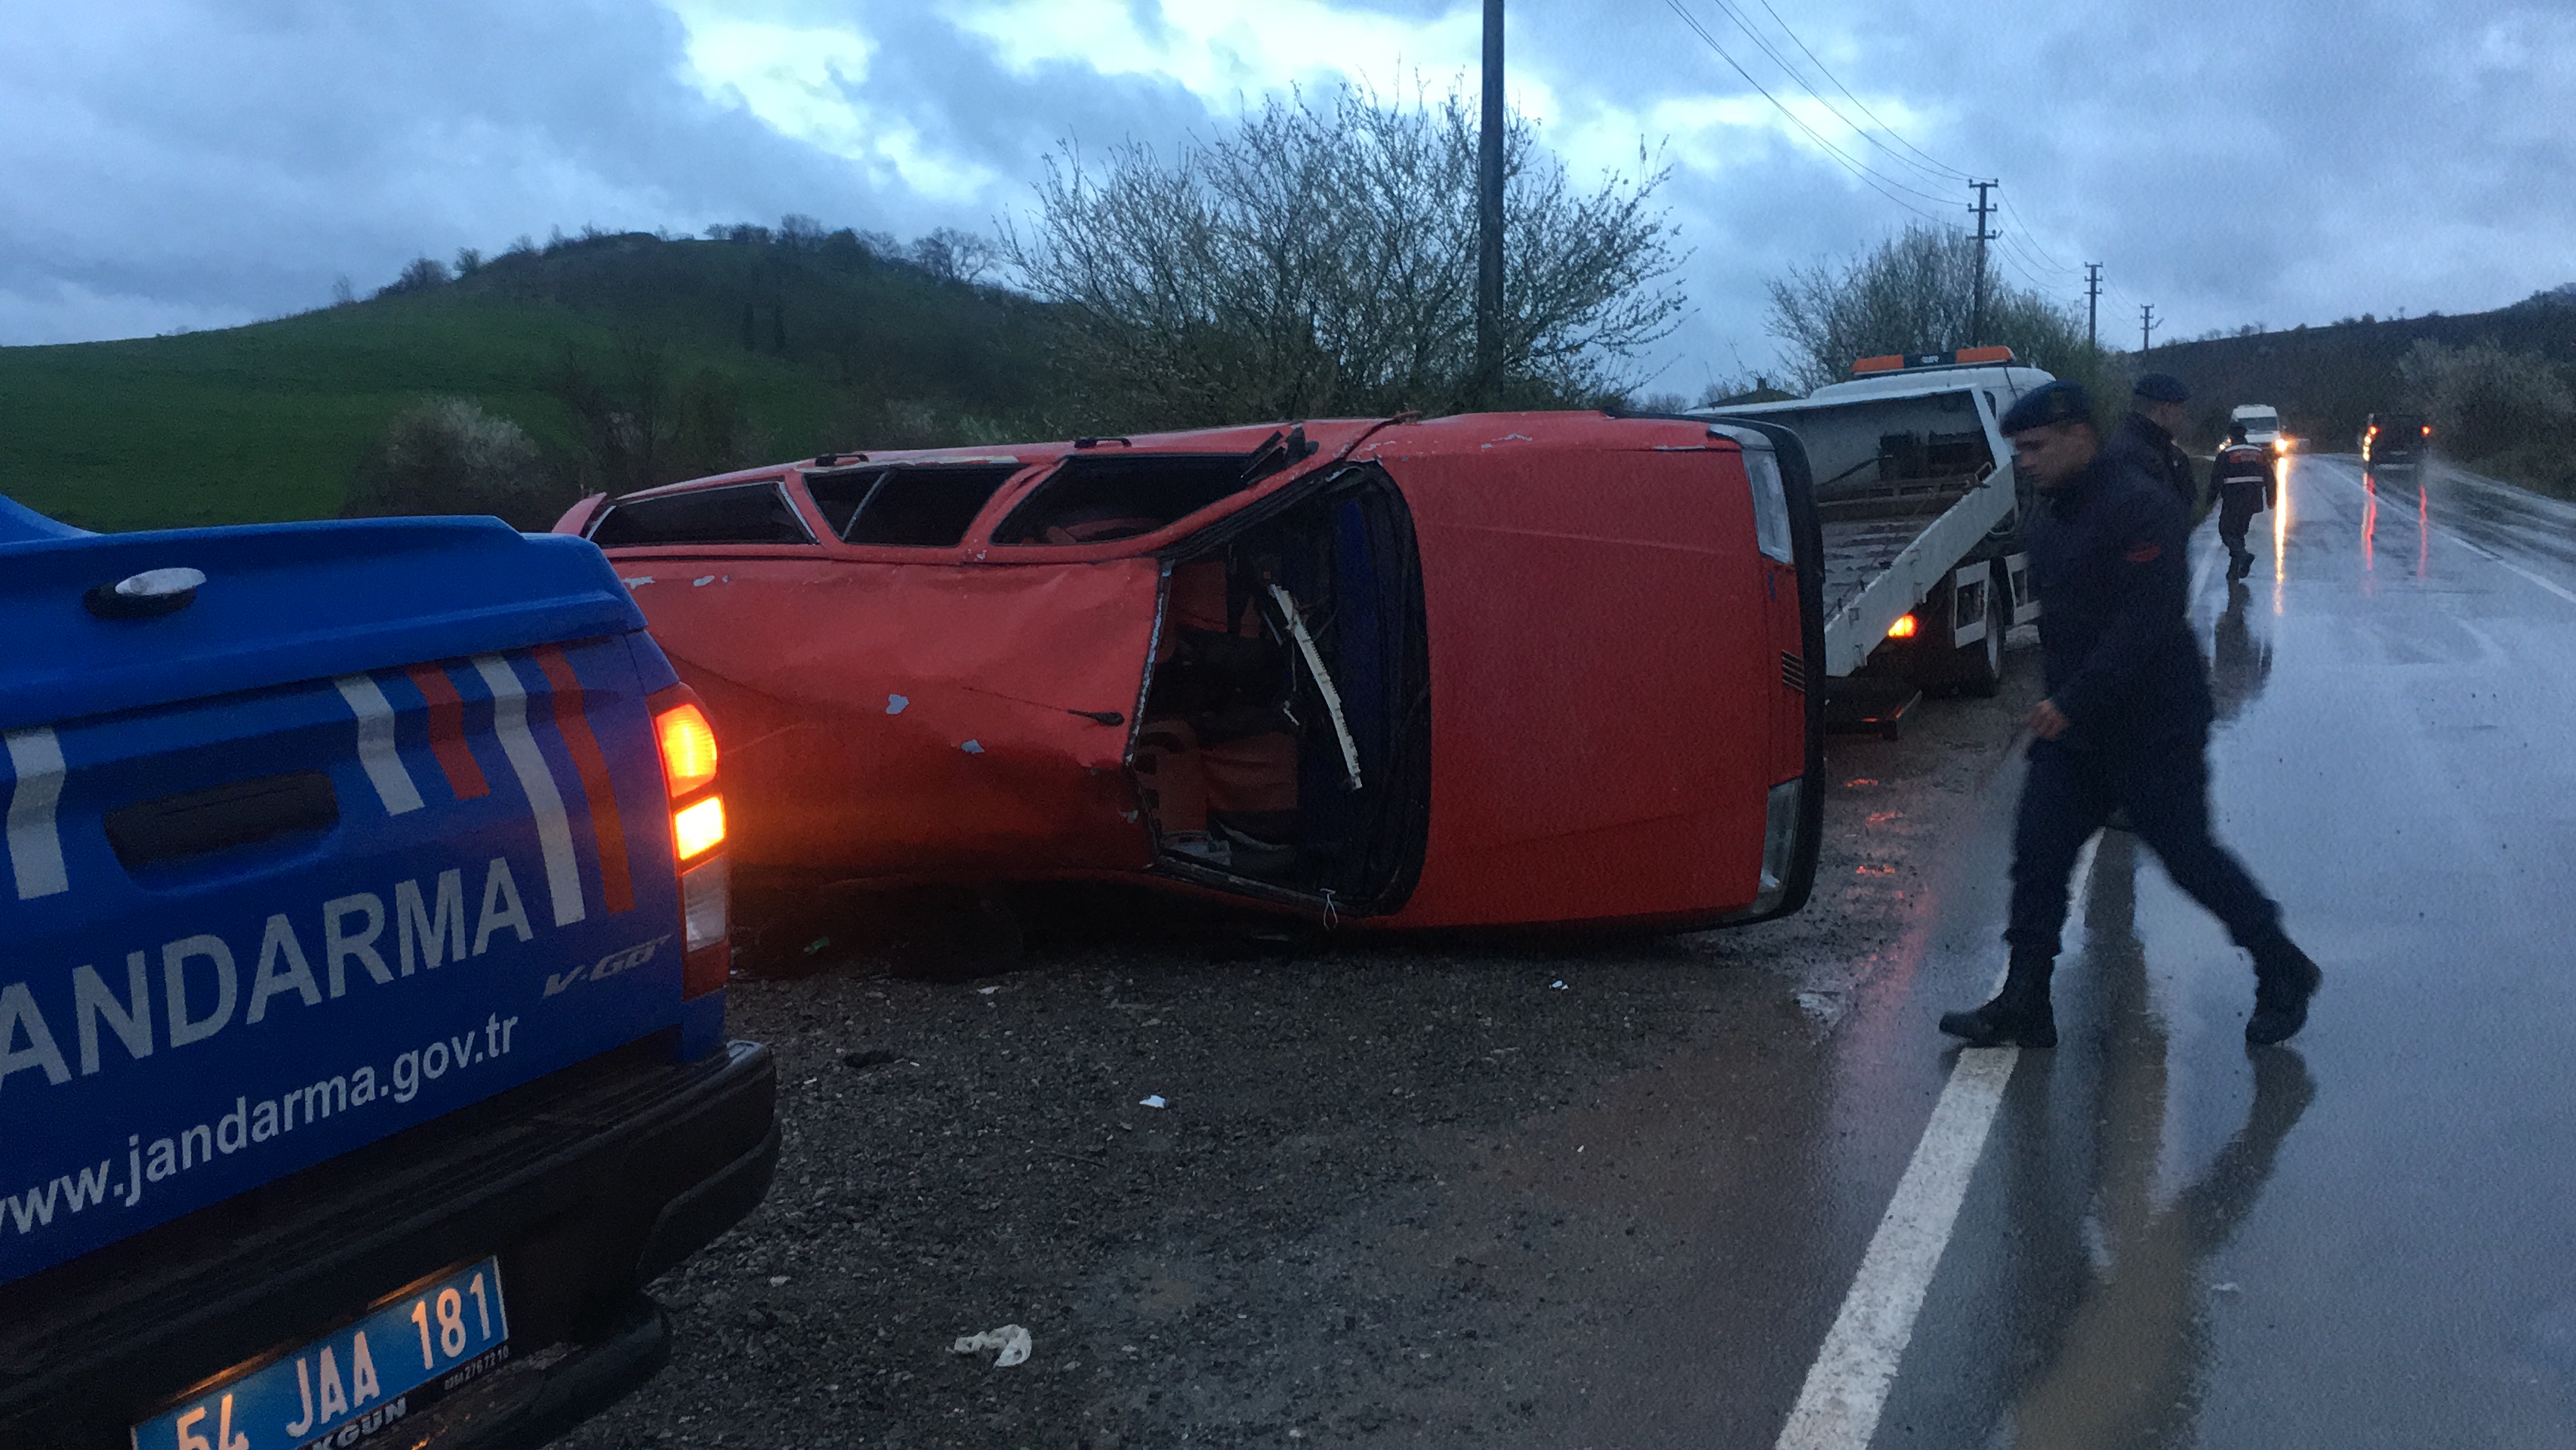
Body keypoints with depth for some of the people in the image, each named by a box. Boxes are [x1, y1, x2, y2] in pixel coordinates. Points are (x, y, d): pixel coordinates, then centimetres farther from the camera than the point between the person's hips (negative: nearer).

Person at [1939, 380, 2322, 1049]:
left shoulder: (2140, 506, -19)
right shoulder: (2050, 512, 10)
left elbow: (2145, 620, -25)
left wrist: (2072, 702, -27)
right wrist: (2058, 700, 14)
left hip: (2154, 729, -8)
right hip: (2072, 721, 8)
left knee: (2188, 855, 2)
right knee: (2038, 854, 4)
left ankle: (2284, 974, 25)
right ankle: (2022, 1006, 10)